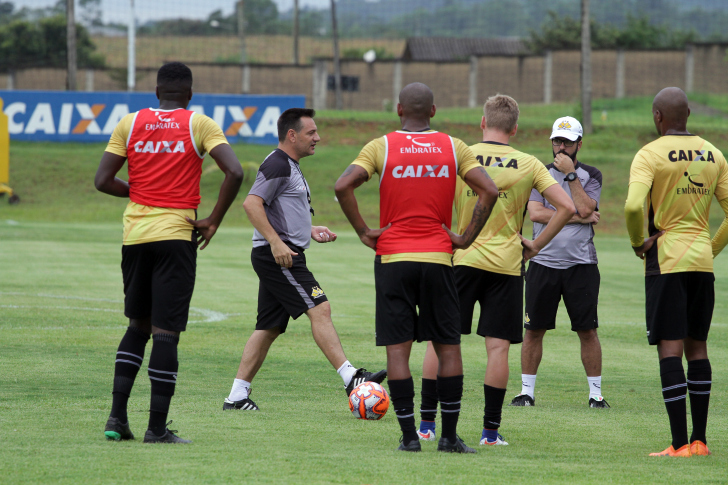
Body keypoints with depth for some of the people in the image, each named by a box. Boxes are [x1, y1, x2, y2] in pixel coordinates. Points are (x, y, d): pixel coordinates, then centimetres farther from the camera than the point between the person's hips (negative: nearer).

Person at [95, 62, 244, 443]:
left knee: (138, 324, 17)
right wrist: (213, 221, -4)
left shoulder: (129, 123, 6)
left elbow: (103, 181, 2)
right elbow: (234, 172, -13)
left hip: (135, 235, 3)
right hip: (176, 235, -3)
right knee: (166, 330, -2)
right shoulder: (200, 125, -1)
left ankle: (117, 416, 7)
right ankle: (157, 427, -4)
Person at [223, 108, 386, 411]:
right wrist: (276, 242, -26)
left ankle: (237, 396, 7)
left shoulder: (291, 167, 22)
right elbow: (252, 204, -21)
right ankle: (350, 377, -18)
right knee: (319, 309, -14)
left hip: (284, 258, 11)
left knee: (269, 328, 8)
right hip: (277, 256, -11)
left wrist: (310, 232, 21)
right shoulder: (277, 165, -11)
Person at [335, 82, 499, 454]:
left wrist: (364, 232, -4)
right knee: (448, 346, 8)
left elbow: (343, 186, -12)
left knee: (398, 347, 1)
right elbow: (489, 191, -4)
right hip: (438, 256, 1)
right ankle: (449, 436, 7)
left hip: (393, 257, -1)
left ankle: (409, 436, -3)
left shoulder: (381, 147, 0)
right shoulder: (453, 148, 5)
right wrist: (466, 238, 0)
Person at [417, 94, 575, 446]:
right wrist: (537, 244, 4)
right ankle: (491, 429, 1)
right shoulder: (528, 165, 1)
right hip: (506, 265, 0)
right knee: (498, 346, 2)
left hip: (462, 259, 0)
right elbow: (566, 207, -3)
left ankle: (426, 422, 9)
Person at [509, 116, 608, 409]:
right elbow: (536, 213, -8)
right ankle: (527, 391, 11)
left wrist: (570, 173, -10)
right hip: (543, 262, 1)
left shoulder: (590, 176, 7)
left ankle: (595, 393, 6)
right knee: (534, 329, 2)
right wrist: (577, 217, -9)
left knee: (587, 330, -1)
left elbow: (585, 209, -11)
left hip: (581, 264, -1)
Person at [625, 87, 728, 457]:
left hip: (666, 260, -5)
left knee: (670, 349, -5)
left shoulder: (650, 155, -9)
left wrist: (637, 242, -6)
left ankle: (680, 444, -10)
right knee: (697, 346, 14)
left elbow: (633, 206, -23)